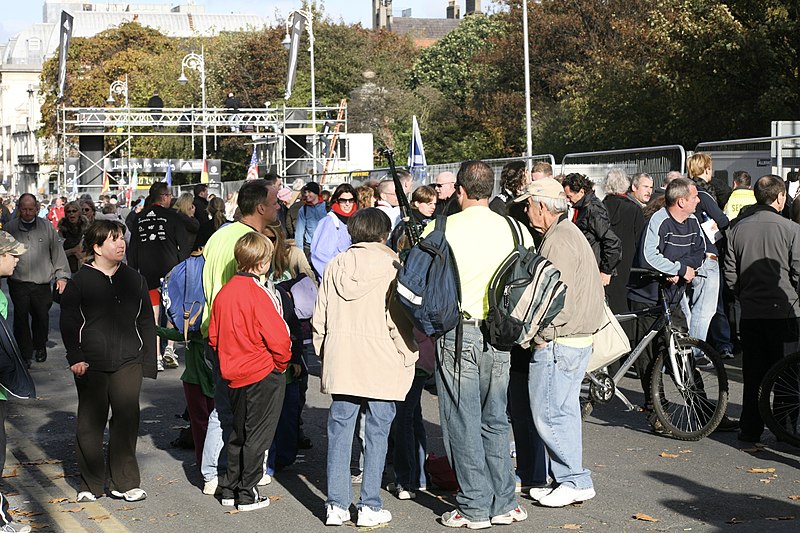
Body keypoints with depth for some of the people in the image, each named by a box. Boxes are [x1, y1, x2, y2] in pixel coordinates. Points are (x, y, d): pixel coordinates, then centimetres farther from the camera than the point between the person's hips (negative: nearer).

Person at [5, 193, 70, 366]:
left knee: (42, 317, 8)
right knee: (21, 318, 0)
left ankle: (40, 347, 31)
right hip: (18, 283, 0)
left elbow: (58, 251, 6)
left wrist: (62, 276, 2)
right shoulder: (10, 228, 2)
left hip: (42, 283, 0)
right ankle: (25, 354, 11)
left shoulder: (47, 227, 3)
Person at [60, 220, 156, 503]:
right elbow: (68, 323, 1)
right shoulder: (80, 282, 0)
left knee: (126, 420, -2)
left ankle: (125, 482, 9)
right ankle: (91, 484, 15)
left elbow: (146, 322, 12)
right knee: (91, 422, 4)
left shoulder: (134, 279, 9)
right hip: (91, 364, -2)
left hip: (128, 362, 2)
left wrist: (148, 361, 8)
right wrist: (75, 358, -9)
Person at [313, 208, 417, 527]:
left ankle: (336, 505, 9)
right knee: (377, 433, 3)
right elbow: (398, 318, -10)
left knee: (339, 431, 8)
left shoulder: (335, 266, 7)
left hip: (341, 363, 4)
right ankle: (370, 507, 5)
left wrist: (323, 355, 19)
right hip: (381, 365, -3)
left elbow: (320, 319, 10)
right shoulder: (391, 266, -6)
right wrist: (408, 357, -1)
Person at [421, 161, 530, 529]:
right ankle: (504, 504, 19)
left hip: (457, 335, -4)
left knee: (462, 423, 5)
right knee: (495, 421, 15)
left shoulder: (442, 229, -8)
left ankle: (475, 508, 9)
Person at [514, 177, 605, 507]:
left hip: (558, 342, -11)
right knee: (562, 411, 14)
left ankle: (576, 481, 1)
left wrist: (541, 337, -14)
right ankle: (569, 479, 21)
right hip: (577, 339, 11)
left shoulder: (558, 242, -17)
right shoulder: (568, 233, 16)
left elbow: (561, 301, -24)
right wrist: (544, 334, 18)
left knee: (548, 414, -5)